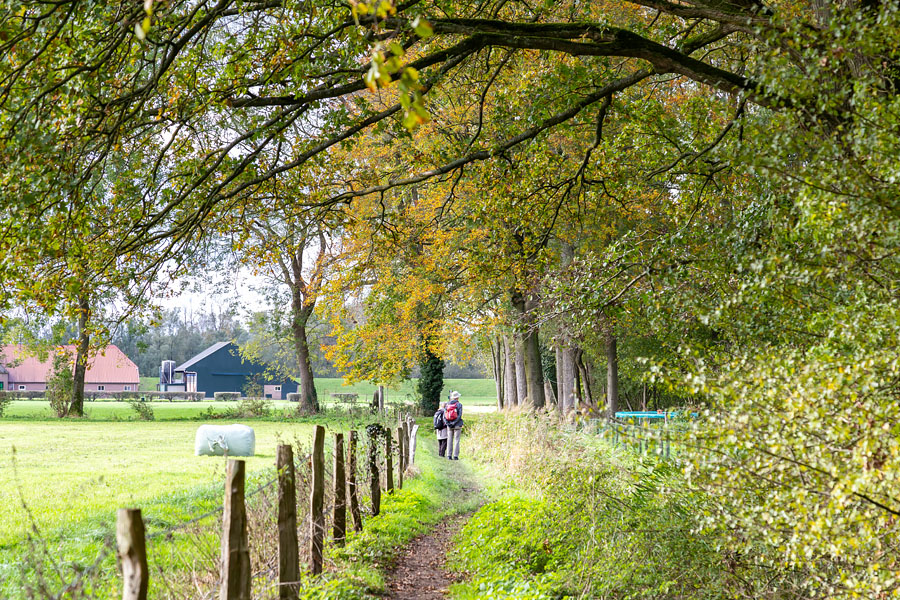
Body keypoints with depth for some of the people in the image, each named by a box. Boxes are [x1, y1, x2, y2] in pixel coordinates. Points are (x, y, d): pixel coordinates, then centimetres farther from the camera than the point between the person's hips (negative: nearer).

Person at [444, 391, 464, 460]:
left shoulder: (447, 405, 6)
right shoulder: (459, 404, -6)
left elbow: (444, 416, 0)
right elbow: (459, 415, -15)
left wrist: (448, 423, -4)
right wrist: (454, 423, -13)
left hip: (449, 425, 3)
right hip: (457, 425, -3)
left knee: (449, 440, 7)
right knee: (456, 441, -1)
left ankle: (449, 456, 3)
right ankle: (455, 456, -4)